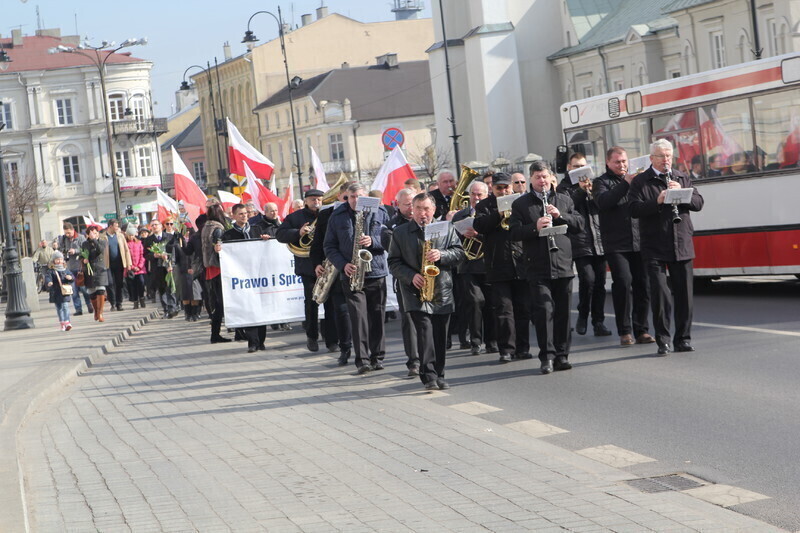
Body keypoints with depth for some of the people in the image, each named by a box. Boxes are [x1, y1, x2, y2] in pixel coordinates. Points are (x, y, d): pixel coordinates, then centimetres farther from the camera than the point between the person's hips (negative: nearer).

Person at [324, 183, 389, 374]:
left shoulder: (379, 214, 7)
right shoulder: (337, 217, 8)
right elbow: (329, 247, 9)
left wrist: (373, 242, -16)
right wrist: (343, 264, -6)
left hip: (376, 272, 1)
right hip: (351, 274, -1)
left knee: (377, 316, 4)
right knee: (358, 316, -10)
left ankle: (377, 357, 13)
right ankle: (362, 359, -10)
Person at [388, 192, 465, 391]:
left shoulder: (447, 229, 10)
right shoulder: (400, 232, 7)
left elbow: (459, 253, 6)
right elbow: (394, 262, 4)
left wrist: (442, 255, -13)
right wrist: (411, 276, -11)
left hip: (442, 291, 2)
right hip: (416, 291, -2)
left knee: (440, 333, 4)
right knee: (424, 328, -16)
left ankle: (439, 376, 14)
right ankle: (428, 376, -18)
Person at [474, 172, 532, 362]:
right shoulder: (484, 206, 7)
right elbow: (479, 225, -10)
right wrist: (498, 214, -20)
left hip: (521, 263, 2)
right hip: (498, 266, -2)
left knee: (523, 309, 5)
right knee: (504, 309, -4)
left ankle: (522, 348, 13)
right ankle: (506, 349, 0)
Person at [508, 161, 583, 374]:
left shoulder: (564, 200, 15)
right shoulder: (520, 204, 6)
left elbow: (579, 225, 10)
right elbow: (513, 233, -2)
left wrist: (560, 216, -6)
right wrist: (534, 227, -18)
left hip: (563, 265, 3)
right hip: (538, 267, -3)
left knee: (563, 311, 6)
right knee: (544, 309, -10)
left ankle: (561, 355, 13)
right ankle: (547, 356, -6)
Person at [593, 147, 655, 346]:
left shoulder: (635, 179, 19)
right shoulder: (601, 182, 6)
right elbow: (603, 202, -15)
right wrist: (625, 184, -15)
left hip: (639, 242, 4)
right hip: (616, 244, -4)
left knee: (642, 284, 2)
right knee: (623, 282, -11)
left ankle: (641, 330, 11)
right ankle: (625, 331, -3)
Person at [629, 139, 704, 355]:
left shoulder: (682, 179, 15)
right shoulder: (640, 182, 2)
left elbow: (698, 203, 6)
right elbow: (635, 210, -10)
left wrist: (682, 192, -10)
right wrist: (657, 201, -22)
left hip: (682, 246, 4)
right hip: (655, 248, -4)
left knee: (684, 294, 6)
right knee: (660, 295, -7)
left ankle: (683, 339, 15)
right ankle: (663, 340, 1)